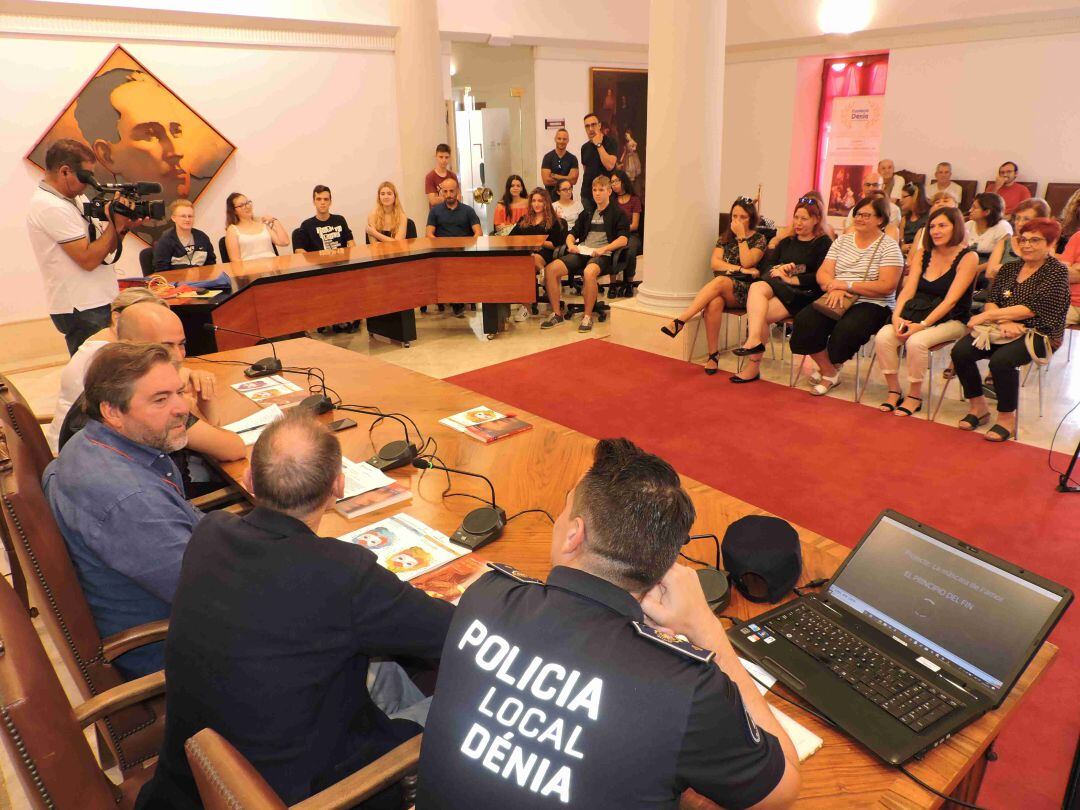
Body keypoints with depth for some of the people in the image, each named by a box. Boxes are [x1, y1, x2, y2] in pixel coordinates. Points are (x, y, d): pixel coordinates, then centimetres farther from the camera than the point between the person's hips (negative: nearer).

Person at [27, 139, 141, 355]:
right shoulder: (51, 207, -17)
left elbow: (104, 247, 13)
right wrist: (115, 224, -13)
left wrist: (123, 226, -5)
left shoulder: (75, 198, 11)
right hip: (83, 312, -9)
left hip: (97, 303, 9)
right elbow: (88, 259, -21)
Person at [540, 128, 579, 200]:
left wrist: (554, 176, -8)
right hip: (551, 197, -2)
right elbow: (546, 181, -10)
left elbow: (573, 180, -6)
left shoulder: (573, 158, 5)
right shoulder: (548, 157, -1)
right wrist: (566, 180, -4)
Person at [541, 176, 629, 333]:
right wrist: (570, 244, 3)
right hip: (581, 252, 6)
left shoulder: (618, 213, 8)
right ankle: (557, 313, -12)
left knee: (589, 272, -41)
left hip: (602, 255, -5)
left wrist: (604, 249, -19)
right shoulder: (587, 213, 26)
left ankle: (587, 316, -27)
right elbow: (572, 233, 26)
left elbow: (623, 239, -5)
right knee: (550, 269, -19)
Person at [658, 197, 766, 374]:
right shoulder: (725, 237, 18)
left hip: (745, 290, -3)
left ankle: (680, 321, -43)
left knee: (719, 281, -36)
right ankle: (713, 354, -31)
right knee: (714, 302, -35)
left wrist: (741, 236, -7)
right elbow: (714, 263, 3)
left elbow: (747, 262, -10)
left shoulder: (759, 239, 7)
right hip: (722, 289, 3)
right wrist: (739, 269, -8)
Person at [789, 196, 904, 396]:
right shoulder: (842, 240, 14)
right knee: (804, 321, -23)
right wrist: (834, 288, -18)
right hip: (837, 300, 5)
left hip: (872, 305, -4)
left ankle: (832, 365, 2)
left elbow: (887, 286, -13)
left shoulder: (889, 247, -2)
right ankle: (829, 372, -5)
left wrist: (847, 285, -17)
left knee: (846, 329, -35)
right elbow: (823, 273, 5)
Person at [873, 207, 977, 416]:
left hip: (950, 320, -5)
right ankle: (894, 391, -10)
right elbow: (908, 290, 1)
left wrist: (923, 325, -25)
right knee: (883, 336, -24)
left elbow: (951, 300, -16)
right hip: (916, 313, 5)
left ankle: (915, 396, -13)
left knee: (916, 341, -34)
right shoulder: (923, 252, 10)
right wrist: (897, 316, -17)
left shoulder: (968, 257, -6)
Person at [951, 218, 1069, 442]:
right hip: (1003, 330, 5)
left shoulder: (1057, 272, -3)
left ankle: (1007, 418, -14)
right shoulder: (1009, 269, 15)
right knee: (960, 351, -20)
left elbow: (1032, 309, -14)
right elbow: (991, 301, 4)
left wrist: (988, 316, -15)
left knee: (1001, 360, -34)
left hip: (1038, 334, -5)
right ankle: (978, 407, -3)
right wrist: (1003, 322, -17)